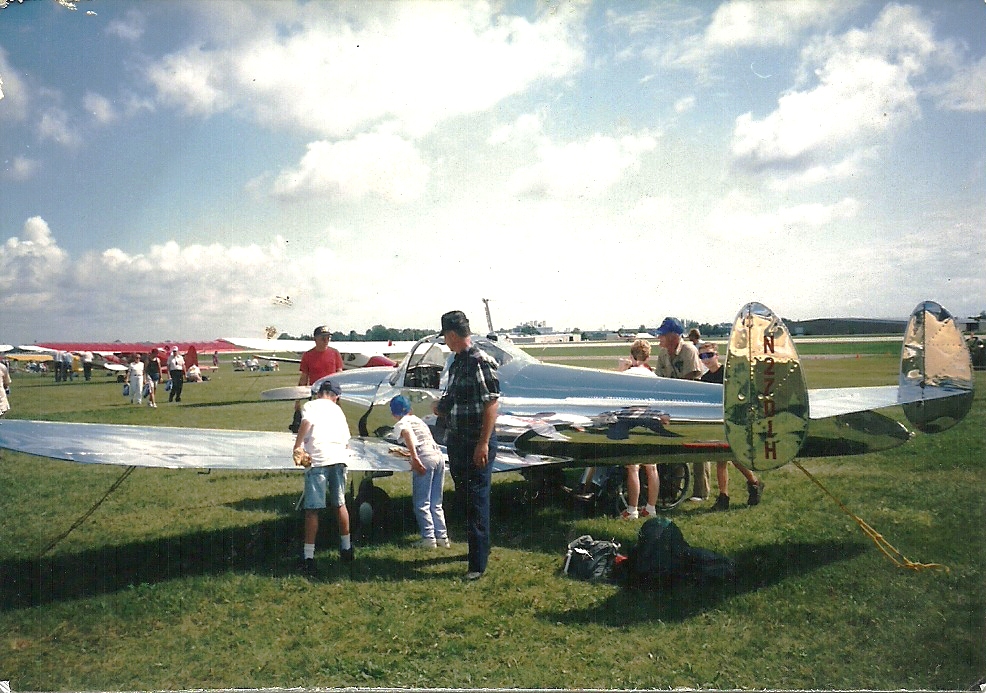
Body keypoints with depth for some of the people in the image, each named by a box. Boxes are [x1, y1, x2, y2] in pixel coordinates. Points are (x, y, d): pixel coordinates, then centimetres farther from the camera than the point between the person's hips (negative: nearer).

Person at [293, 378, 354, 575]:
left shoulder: (310, 405, 8)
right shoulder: (338, 410, 23)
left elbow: (306, 421, -14)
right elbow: (346, 439, 18)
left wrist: (297, 446, -12)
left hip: (317, 461, -4)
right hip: (338, 459, 4)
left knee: (312, 509, -1)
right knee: (340, 504, 18)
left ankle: (308, 556, -2)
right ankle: (346, 548, 29)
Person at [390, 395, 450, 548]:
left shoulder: (400, 424, 6)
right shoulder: (418, 420, 27)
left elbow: (407, 433, -19)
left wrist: (415, 458, -26)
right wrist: (408, 454, 57)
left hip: (425, 458, -7)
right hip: (439, 455, 7)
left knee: (421, 503, 2)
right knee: (436, 503, 14)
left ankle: (428, 538, -1)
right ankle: (442, 537, 12)